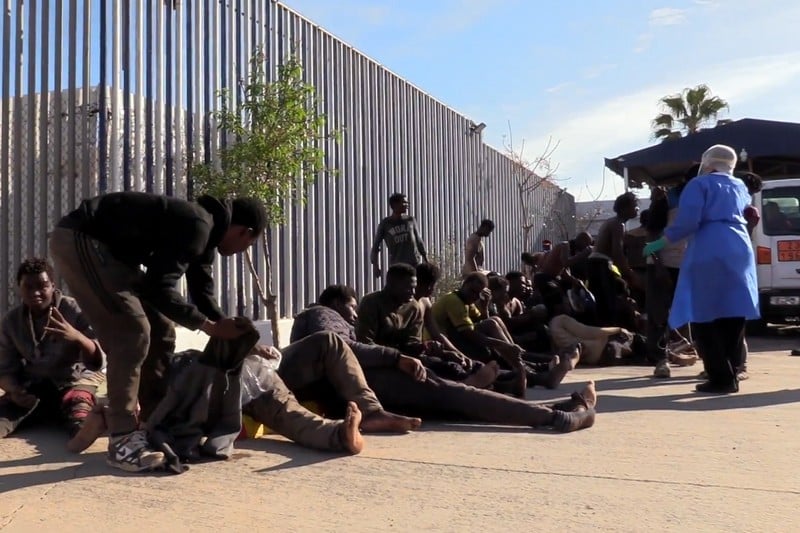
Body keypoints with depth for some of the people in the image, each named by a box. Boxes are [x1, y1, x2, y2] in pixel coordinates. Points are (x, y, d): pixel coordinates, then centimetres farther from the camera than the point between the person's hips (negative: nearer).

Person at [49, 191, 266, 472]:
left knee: (159, 331, 8)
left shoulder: (205, 230, 8)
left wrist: (235, 337, 13)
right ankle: (122, 441, -11)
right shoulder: (198, 226, -23)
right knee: (132, 332, -18)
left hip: (109, 247, 11)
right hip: (78, 239, -10)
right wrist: (209, 326, -16)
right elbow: (157, 289, -25)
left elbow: (202, 292, 15)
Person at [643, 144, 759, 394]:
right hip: (740, 251, 6)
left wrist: (660, 243, -1)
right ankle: (731, 375, 10)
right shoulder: (740, 186, 21)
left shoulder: (699, 184, 2)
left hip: (708, 253, -6)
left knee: (704, 317, -3)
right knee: (733, 316, 8)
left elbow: (688, 222, -10)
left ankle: (721, 378, -7)